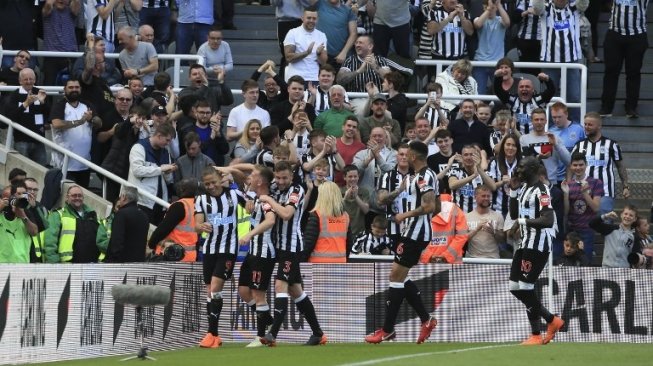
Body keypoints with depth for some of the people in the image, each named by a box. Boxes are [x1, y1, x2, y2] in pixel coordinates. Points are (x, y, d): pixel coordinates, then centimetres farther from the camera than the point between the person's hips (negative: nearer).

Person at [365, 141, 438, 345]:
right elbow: (434, 207, 23)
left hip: (415, 233, -11)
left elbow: (429, 207, -25)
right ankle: (426, 319, 14)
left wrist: (405, 215, -16)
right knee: (401, 278, 14)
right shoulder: (424, 175, 16)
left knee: (396, 276, -7)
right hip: (415, 231, 11)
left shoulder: (423, 177, -16)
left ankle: (388, 330, -5)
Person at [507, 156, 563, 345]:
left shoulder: (540, 190, -15)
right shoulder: (524, 187, 15)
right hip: (525, 243, 10)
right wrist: (514, 191, 10)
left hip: (537, 244, -10)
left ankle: (536, 335, 0)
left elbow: (548, 220, -24)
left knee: (526, 287, -8)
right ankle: (552, 320, 17)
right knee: (515, 287, 10)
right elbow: (514, 215, 20)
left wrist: (524, 221, -18)